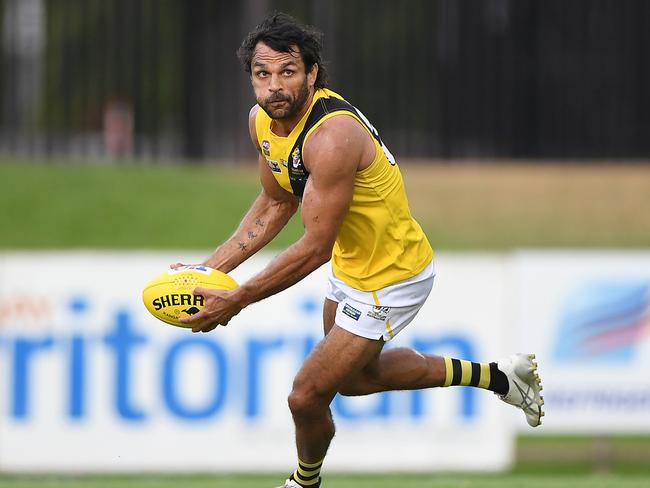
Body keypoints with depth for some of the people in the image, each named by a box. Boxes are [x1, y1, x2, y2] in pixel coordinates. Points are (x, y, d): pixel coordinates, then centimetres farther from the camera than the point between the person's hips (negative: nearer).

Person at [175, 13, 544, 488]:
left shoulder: (332, 137, -36)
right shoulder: (263, 120, -8)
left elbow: (314, 249, -32)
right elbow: (276, 204, 8)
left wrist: (236, 301, -27)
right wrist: (211, 269, -1)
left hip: (389, 281, -9)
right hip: (351, 267, 9)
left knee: (307, 397, 0)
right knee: (355, 376, 29)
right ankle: (493, 375, 39)